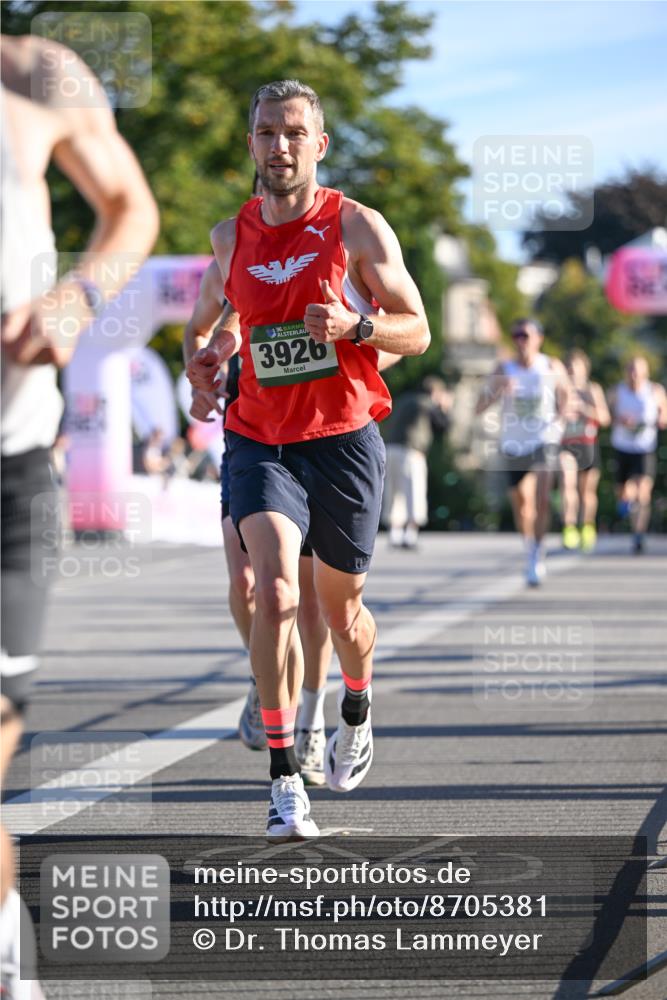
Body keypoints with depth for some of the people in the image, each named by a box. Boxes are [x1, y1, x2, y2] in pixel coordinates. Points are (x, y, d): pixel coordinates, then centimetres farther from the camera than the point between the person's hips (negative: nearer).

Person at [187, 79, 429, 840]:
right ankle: (284, 781, -17)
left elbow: (417, 331, -1)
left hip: (343, 440, -1)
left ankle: (355, 714, 46)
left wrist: (354, 326, -20)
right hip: (259, 441, 1)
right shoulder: (230, 237, 5)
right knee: (274, 592, -19)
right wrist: (216, 353, 5)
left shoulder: (357, 227, -5)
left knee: (339, 608, 12)